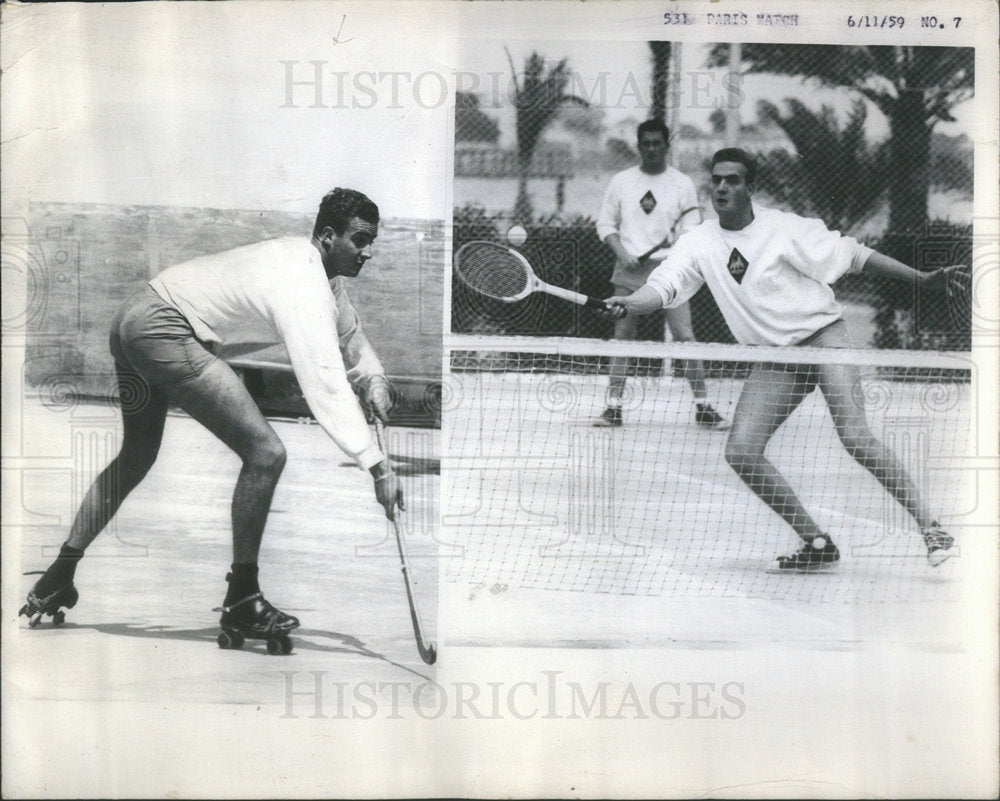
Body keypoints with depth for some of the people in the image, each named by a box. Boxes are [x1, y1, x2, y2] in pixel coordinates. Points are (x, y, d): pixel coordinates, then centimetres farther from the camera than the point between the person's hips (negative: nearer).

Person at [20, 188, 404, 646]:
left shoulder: (317, 268, 11)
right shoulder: (304, 286, -20)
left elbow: (348, 332, 24)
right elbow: (325, 382, -27)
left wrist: (372, 378, 2)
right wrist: (376, 465, -29)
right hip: (165, 329, -11)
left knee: (136, 458, 26)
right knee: (264, 454, -13)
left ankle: (58, 578, 30)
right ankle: (241, 603, -5)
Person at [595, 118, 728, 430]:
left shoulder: (683, 184, 7)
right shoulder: (621, 181, 10)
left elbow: (692, 227, 4)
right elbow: (605, 223, 11)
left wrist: (678, 240, -18)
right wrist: (622, 253, -5)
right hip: (629, 269, 2)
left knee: (685, 337, -10)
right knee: (622, 336, 0)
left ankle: (703, 407, -3)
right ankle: (614, 407, 9)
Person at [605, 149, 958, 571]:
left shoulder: (783, 229, -11)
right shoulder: (699, 242, 0)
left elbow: (851, 254, -5)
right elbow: (664, 286, -10)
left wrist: (922, 279, -8)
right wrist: (631, 302, -33)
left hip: (823, 333, -5)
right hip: (773, 358, 5)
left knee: (855, 437, -21)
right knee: (740, 451, -8)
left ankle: (929, 527, -9)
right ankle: (818, 543, 4)